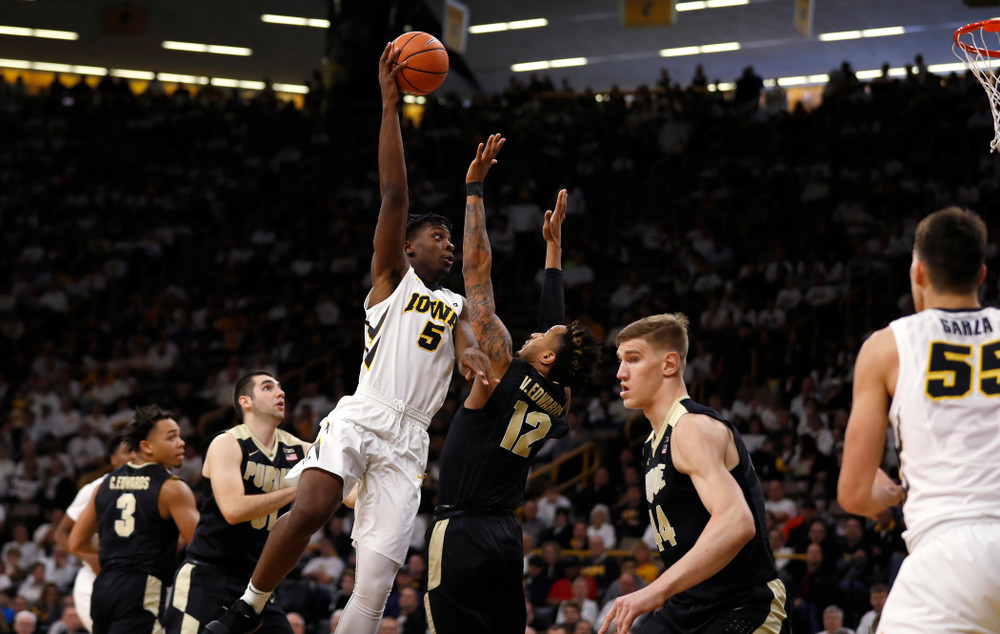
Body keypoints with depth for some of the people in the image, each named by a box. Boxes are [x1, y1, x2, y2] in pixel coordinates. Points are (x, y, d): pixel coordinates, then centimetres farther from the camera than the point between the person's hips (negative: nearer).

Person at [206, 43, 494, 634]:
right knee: (311, 508, -30)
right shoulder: (392, 277, 13)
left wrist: (471, 354, -24)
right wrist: (390, 104, -6)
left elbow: (467, 341, 2)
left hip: (408, 442, 4)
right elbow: (394, 192, 3)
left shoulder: (458, 307, 25)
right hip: (361, 418, -4)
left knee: (378, 578, -6)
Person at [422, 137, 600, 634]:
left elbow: (477, 272, -8)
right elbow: (555, 317, 24)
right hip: (505, 536, 8)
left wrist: (474, 189, -3)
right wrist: (553, 242, 33)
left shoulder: (504, 371, -9)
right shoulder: (556, 401, 9)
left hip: (461, 532, -8)